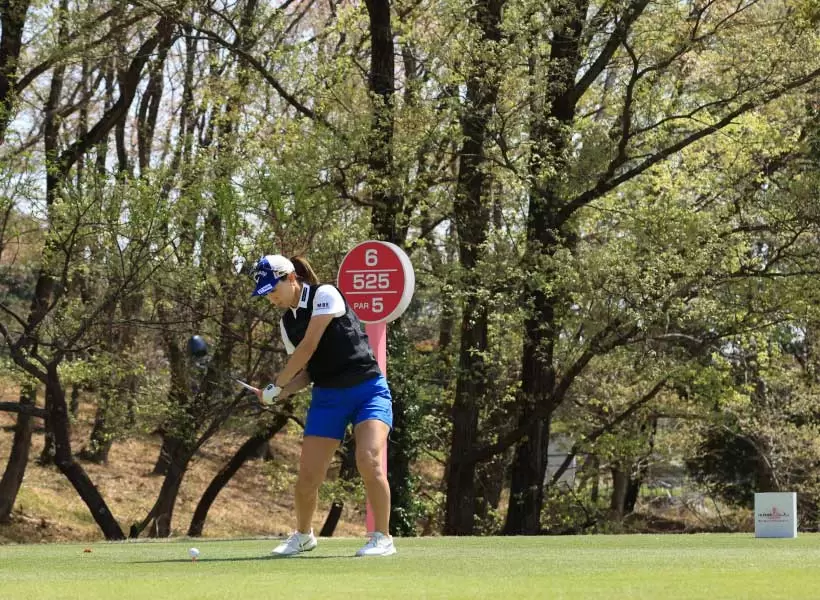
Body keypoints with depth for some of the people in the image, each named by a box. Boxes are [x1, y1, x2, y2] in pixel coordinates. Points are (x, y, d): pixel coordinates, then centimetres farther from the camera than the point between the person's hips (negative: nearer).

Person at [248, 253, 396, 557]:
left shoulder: (325, 295, -10)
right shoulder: (287, 323, 10)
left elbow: (309, 347, -17)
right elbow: (306, 372, 12)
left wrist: (277, 383, -11)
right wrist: (280, 393, -8)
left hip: (367, 389, -6)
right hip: (327, 397, 6)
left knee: (369, 459, -26)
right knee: (307, 475, -1)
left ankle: (382, 538, -14)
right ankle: (303, 535, 26)